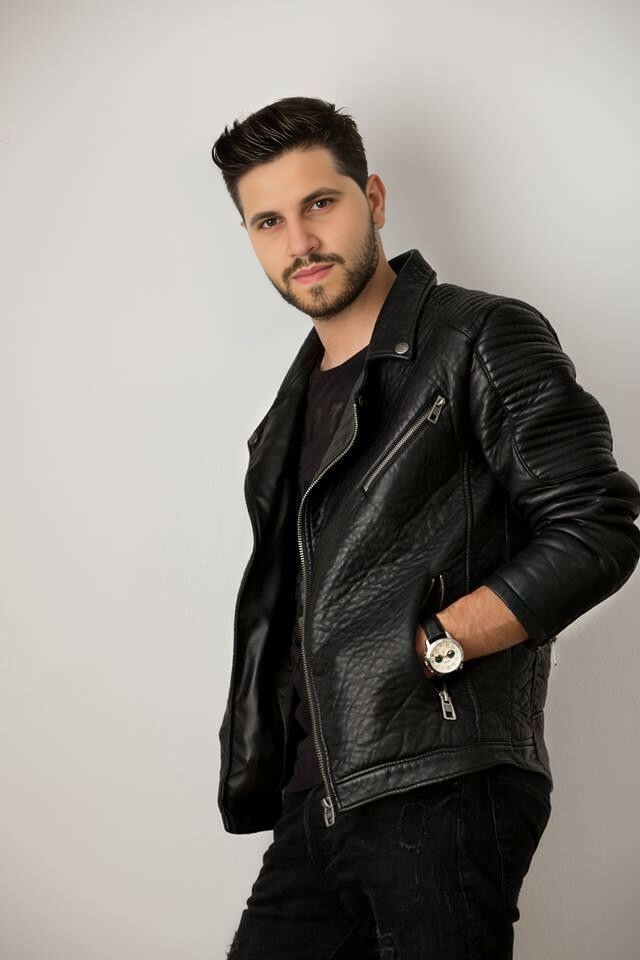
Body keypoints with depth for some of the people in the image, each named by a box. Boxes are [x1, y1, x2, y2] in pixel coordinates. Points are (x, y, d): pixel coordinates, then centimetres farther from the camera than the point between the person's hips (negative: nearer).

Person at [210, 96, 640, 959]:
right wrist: (259, 773, 9)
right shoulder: (298, 402, 19)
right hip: (316, 804, 7)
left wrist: (429, 647, -14)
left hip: (442, 797, -7)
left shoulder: (482, 339, -3)